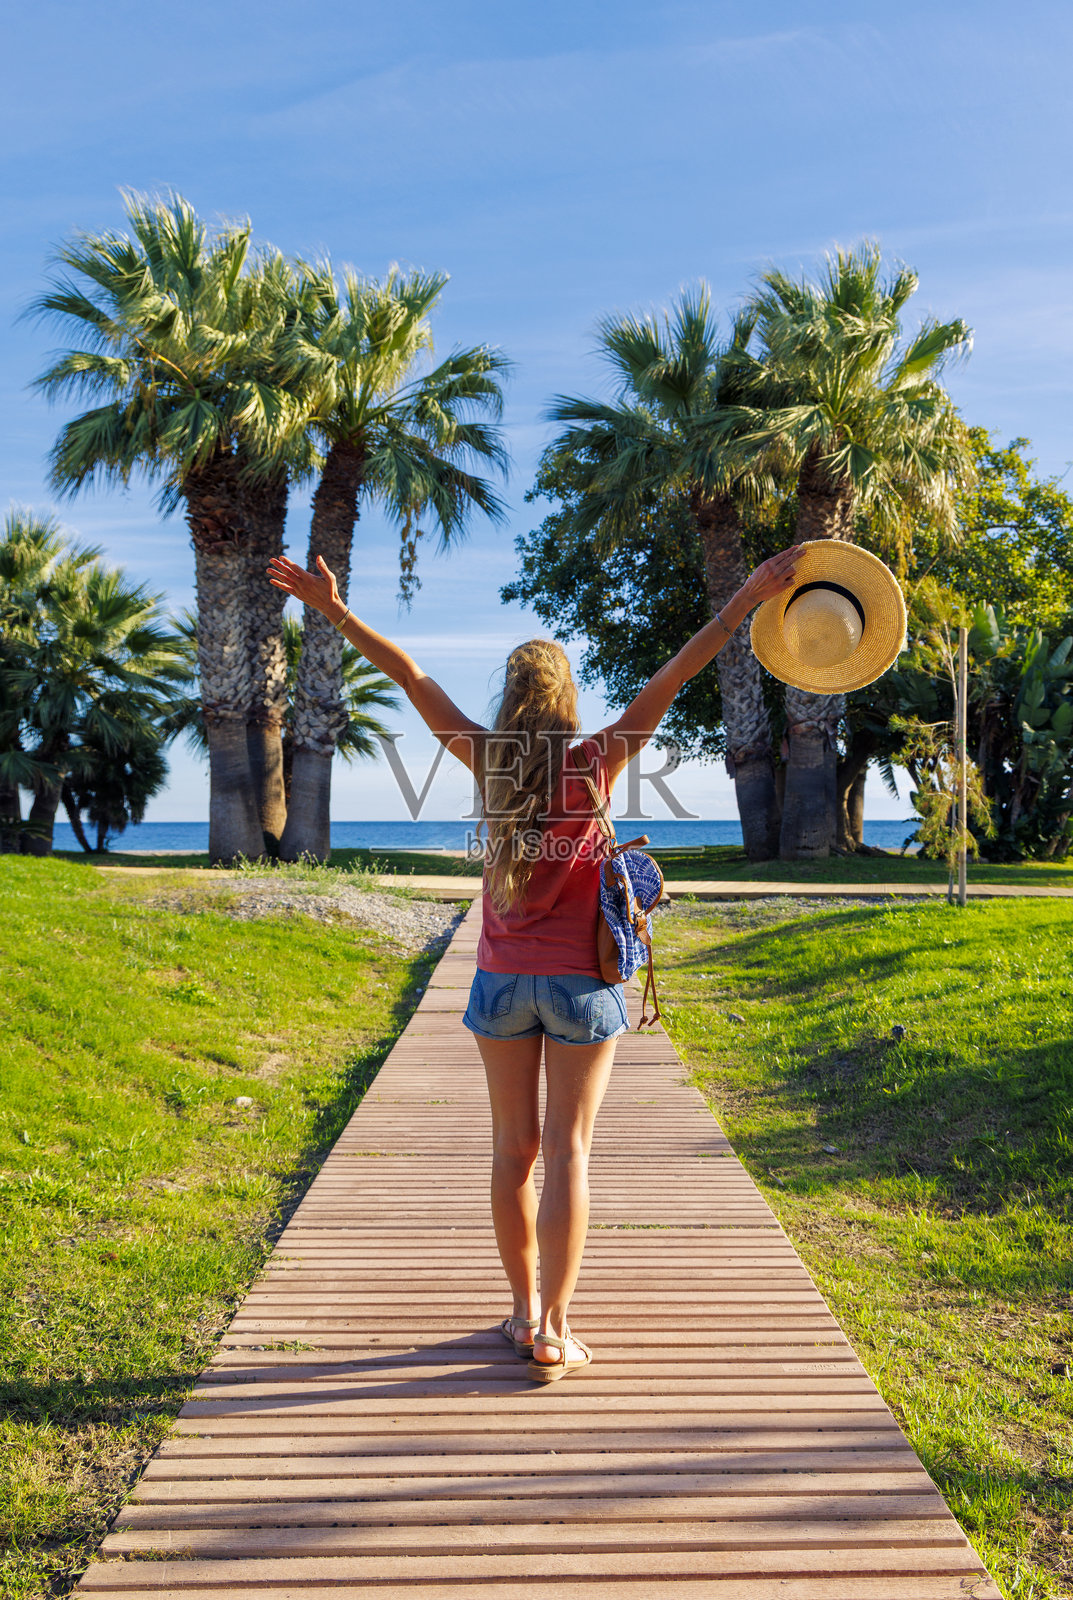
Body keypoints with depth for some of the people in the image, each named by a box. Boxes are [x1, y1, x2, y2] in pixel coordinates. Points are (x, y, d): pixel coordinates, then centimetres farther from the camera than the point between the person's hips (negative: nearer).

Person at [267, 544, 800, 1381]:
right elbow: (672, 680, -9)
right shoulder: (596, 763, -7)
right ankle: (553, 1332, 4)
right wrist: (748, 597, -8)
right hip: (580, 982, -2)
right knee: (568, 1151, 2)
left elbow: (411, 675, 0)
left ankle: (524, 1307, 25)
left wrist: (333, 607, 4)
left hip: (503, 979, 3)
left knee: (515, 1147, 13)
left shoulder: (489, 759, -2)